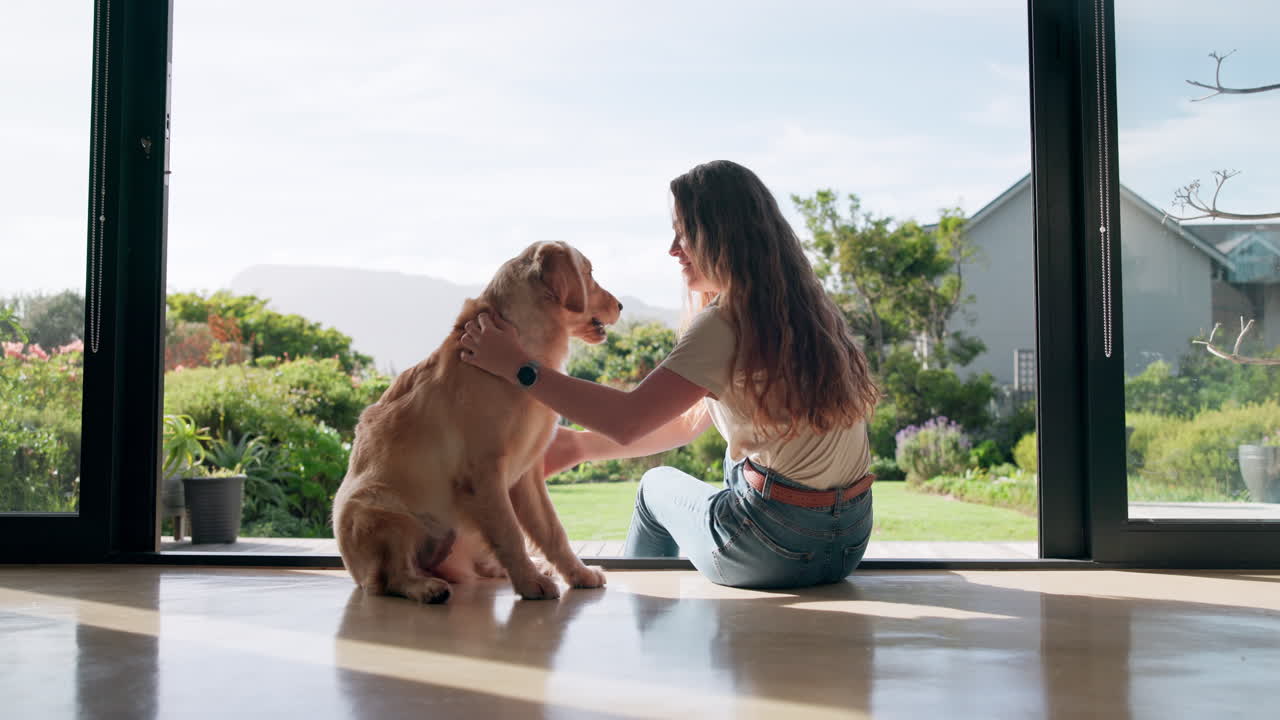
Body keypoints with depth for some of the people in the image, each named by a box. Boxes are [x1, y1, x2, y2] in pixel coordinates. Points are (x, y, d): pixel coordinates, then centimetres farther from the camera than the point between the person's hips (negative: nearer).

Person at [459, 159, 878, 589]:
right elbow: (691, 422, 15)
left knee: (657, 486, 20)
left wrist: (517, 367, -14)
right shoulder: (797, 308, 11)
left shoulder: (727, 323, -18)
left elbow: (628, 420, -23)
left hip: (780, 549, -7)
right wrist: (581, 446, 14)